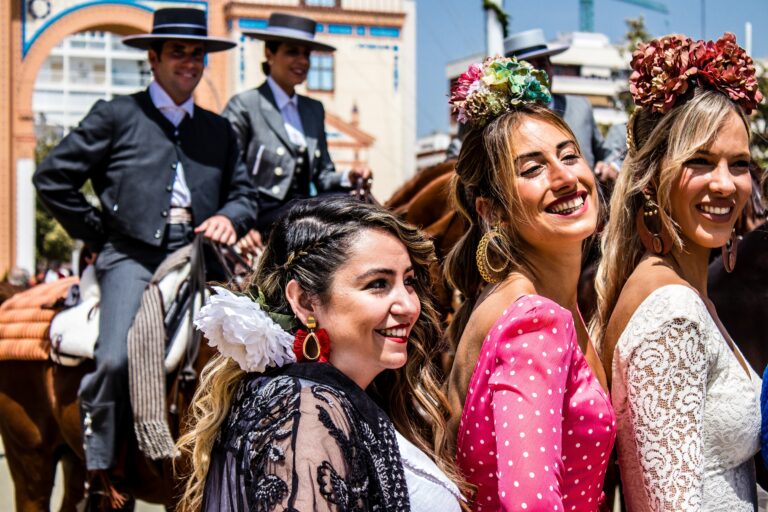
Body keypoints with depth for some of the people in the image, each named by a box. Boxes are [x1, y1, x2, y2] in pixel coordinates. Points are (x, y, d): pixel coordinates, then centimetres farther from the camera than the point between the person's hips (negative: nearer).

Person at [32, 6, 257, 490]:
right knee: (117, 360, -25)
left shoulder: (220, 129, 23)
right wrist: (97, 233, 5)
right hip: (132, 255, -3)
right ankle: (99, 473, -9)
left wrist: (229, 218, 2)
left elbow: (244, 193, 25)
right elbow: (52, 178, 9)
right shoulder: (116, 115, 10)